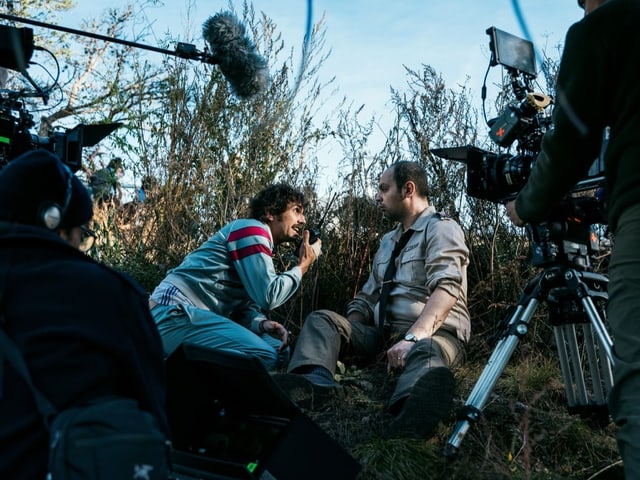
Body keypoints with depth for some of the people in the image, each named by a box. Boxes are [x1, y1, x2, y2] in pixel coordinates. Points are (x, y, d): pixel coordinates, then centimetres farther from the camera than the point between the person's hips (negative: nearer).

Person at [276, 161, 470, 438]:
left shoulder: (441, 228, -1)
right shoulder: (388, 241, 25)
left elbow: (447, 288, -18)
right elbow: (367, 299, 21)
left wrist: (413, 338, -31)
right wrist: (343, 340, 2)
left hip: (432, 333, -6)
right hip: (384, 334, 7)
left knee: (426, 351, -39)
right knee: (322, 319, -13)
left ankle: (412, 411, -74)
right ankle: (316, 382, -45)